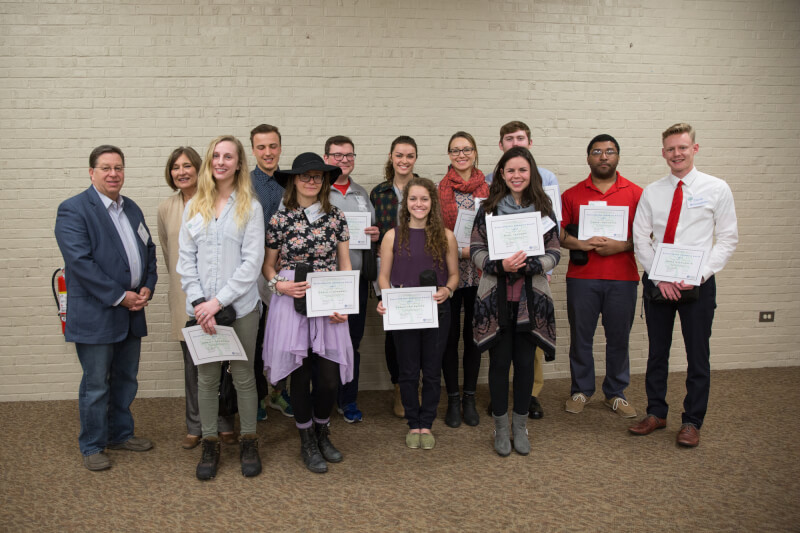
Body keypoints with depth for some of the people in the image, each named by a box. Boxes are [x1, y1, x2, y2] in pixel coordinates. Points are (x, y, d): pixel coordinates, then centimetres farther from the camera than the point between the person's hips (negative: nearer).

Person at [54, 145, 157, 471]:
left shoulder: (132, 209, 13)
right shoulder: (73, 210, -10)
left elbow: (148, 250, 15)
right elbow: (80, 261, -19)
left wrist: (147, 287, -1)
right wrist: (119, 296, -18)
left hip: (131, 311, 7)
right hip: (95, 314, -7)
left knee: (126, 380, 17)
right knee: (96, 385, 4)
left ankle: (120, 434, 33)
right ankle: (92, 446, 20)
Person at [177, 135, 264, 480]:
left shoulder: (250, 207, -2)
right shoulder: (194, 207, 9)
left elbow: (252, 261, -8)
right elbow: (186, 259, 6)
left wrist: (218, 301, -13)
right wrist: (199, 301, -7)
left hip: (240, 306, -2)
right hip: (202, 308, 3)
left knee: (243, 376, 7)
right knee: (206, 377, 9)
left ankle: (248, 442, 23)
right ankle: (210, 444, 23)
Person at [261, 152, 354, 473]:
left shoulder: (336, 218, 6)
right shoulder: (280, 219, 0)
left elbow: (345, 266, 9)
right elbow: (268, 266, 8)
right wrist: (279, 284, -12)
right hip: (293, 305, -1)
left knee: (329, 378, 1)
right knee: (301, 377, 6)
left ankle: (322, 432, 30)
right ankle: (307, 442, 26)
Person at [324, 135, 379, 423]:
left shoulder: (362, 193, 17)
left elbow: (373, 228, 23)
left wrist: (375, 234, 1)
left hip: (357, 278, 5)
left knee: (353, 341, 11)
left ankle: (349, 400, 24)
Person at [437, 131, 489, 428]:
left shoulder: (487, 188, 5)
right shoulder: (439, 190, 1)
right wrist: (460, 251, -12)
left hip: (479, 273, 1)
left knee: (473, 335, 9)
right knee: (450, 336, 5)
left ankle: (469, 398, 22)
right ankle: (453, 400, 18)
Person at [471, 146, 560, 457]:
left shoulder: (543, 209, 5)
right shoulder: (488, 208, 2)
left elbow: (554, 254, 2)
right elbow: (476, 250, 1)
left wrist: (526, 265, -16)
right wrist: (500, 265, -18)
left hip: (531, 298, 1)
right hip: (496, 297, -1)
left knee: (525, 362, 7)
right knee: (500, 362, 5)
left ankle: (520, 426, 24)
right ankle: (501, 428, 21)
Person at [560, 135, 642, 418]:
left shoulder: (636, 193, 7)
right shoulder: (572, 194, 8)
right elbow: (558, 233, 4)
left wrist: (621, 246, -12)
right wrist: (581, 244, -13)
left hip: (622, 278, 0)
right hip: (581, 277, 0)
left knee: (619, 337, 6)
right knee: (581, 336, 5)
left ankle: (615, 393, 21)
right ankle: (581, 390, 21)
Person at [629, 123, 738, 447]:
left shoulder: (717, 189, 0)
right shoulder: (651, 192, 6)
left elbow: (728, 239, -2)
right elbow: (640, 239, 5)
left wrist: (699, 273, -14)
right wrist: (660, 277, -7)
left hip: (697, 284, -2)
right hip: (657, 283, 2)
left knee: (698, 355, 5)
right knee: (657, 351, 11)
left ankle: (692, 421, 19)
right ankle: (656, 413, 26)